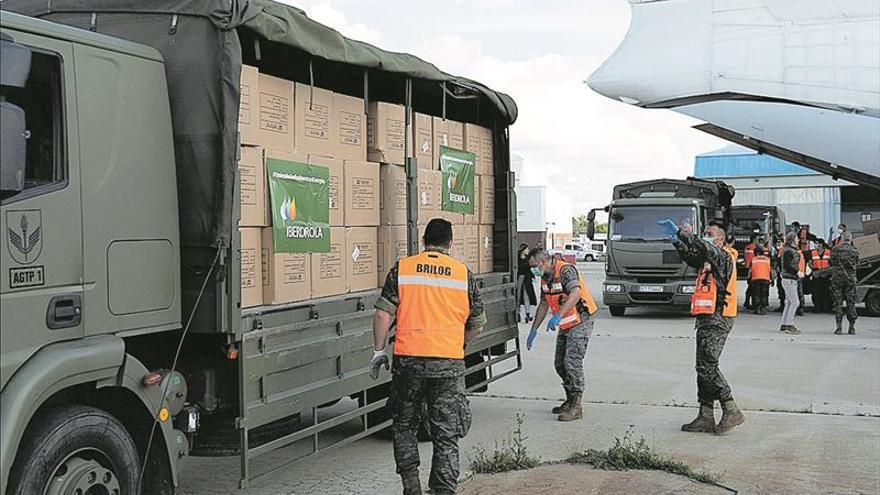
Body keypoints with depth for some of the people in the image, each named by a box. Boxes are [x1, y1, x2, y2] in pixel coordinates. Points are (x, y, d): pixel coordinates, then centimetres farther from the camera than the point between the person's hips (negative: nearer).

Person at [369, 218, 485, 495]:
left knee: (404, 424, 18)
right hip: (449, 362, 0)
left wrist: (378, 351, 6)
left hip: (408, 358, 0)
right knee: (446, 433, 8)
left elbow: (383, 315, -3)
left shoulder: (401, 269, 2)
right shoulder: (463, 273, 5)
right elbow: (477, 324, 11)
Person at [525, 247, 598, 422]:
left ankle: (576, 407, -10)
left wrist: (558, 315, -48)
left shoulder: (565, 270, -21)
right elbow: (544, 303, 17)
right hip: (565, 325, 9)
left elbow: (576, 293, -38)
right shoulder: (545, 277, 8)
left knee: (572, 362, -14)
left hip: (580, 322, -9)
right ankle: (570, 401, 24)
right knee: (560, 364, 11)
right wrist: (534, 329, 16)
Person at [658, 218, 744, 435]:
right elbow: (691, 256, 30)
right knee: (704, 368, 9)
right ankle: (706, 418, 13)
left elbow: (705, 248, -26)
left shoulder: (724, 256, -9)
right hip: (707, 320, 10)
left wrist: (679, 232, -29)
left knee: (707, 367, -12)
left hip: (717, 320, -10)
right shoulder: (709, 260, 19)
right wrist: (676, 241, 12)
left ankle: (732, 412, -6)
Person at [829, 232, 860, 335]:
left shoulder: (835, 250, -5)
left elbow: (832, 263, 0)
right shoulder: (855, 251, 0)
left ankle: (839, 327, -2)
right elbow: (856, 264, 11)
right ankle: (852, 327, 8)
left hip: (837, 279, -1)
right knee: (851, 303, 7)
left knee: (838, 303, 2)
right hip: (851, 279, 1)